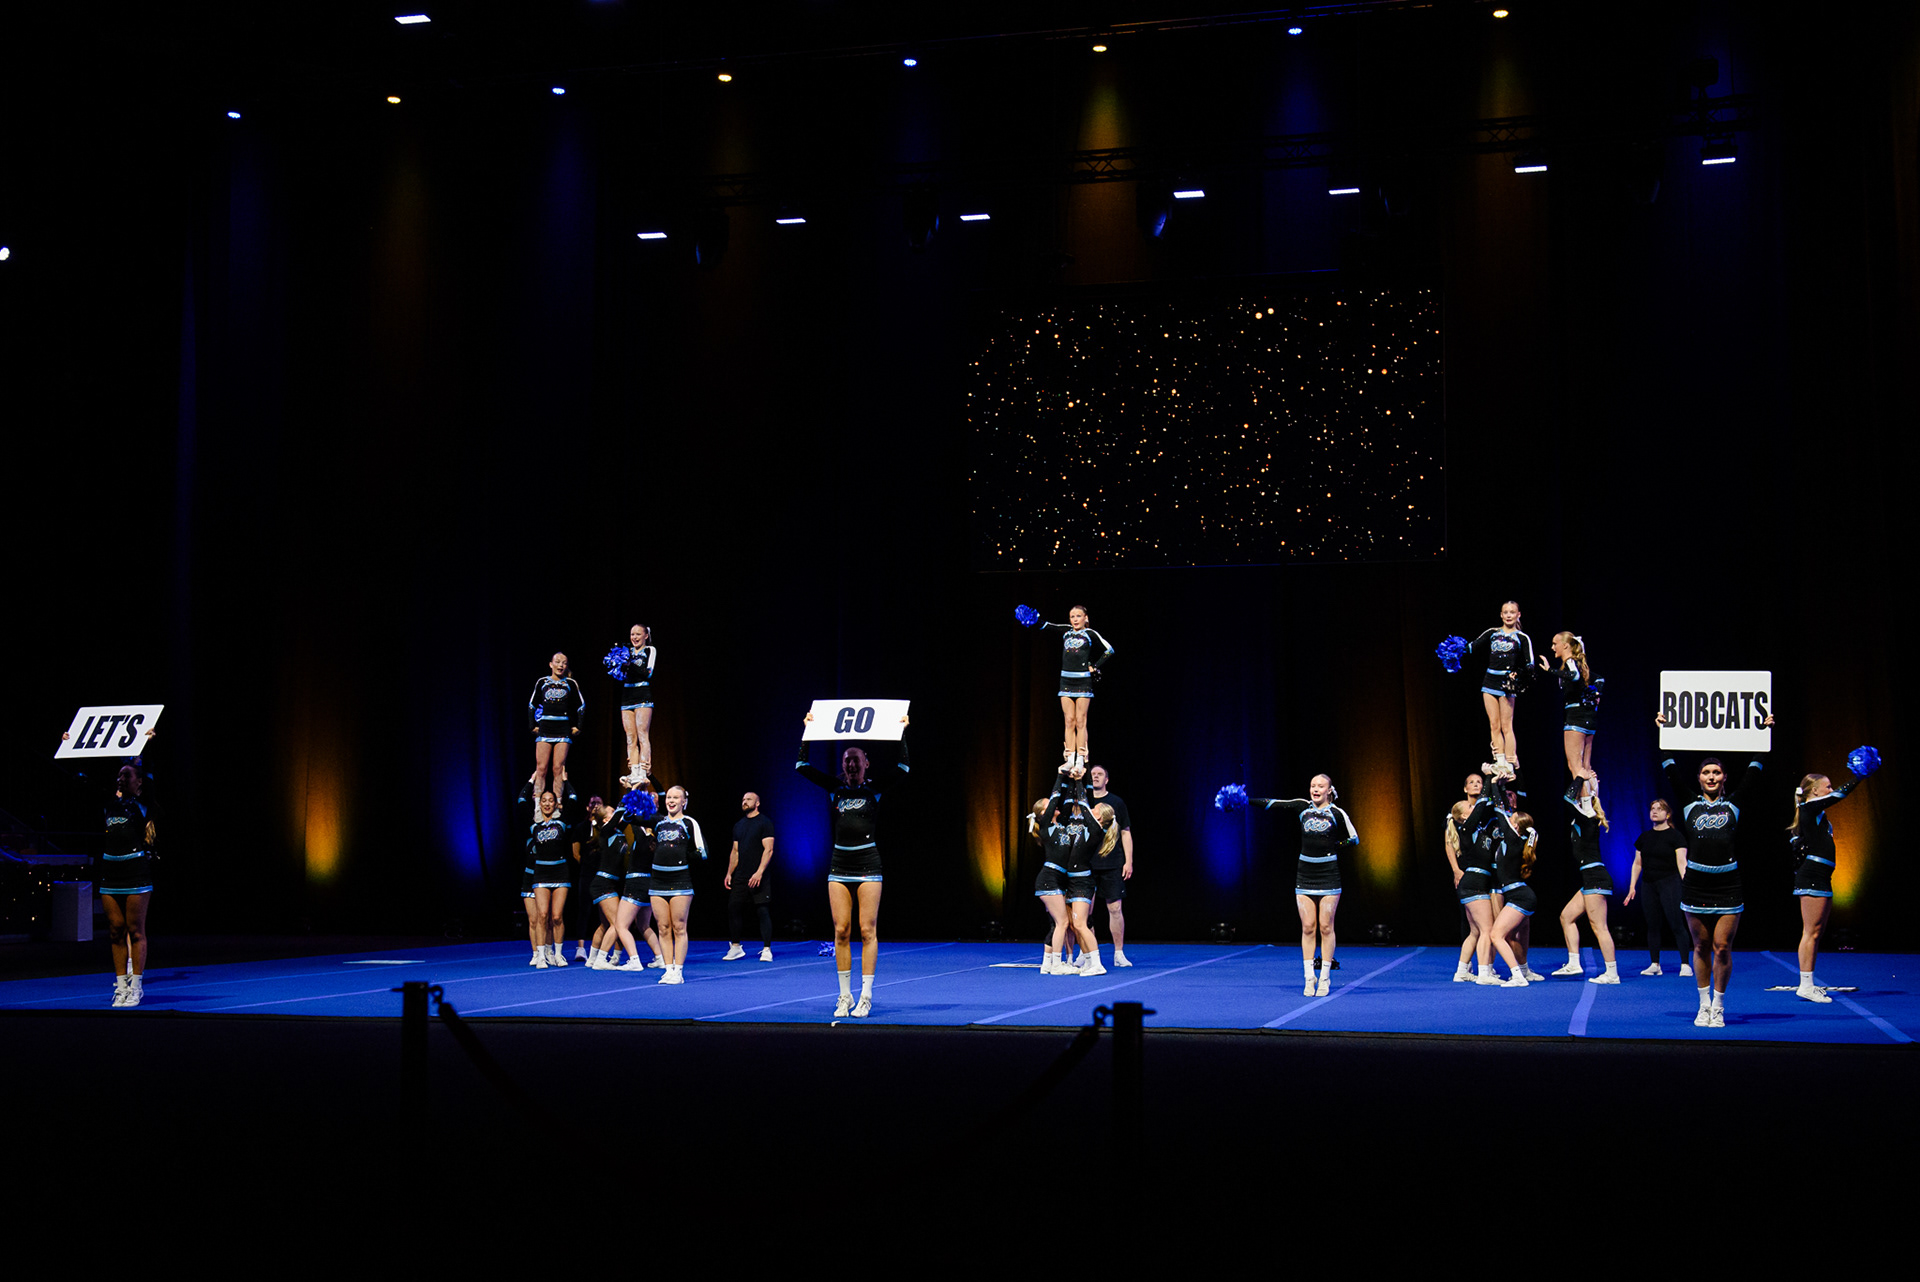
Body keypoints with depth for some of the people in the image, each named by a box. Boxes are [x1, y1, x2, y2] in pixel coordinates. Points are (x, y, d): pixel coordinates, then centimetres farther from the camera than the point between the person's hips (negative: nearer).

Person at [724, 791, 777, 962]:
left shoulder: (764, 823, -4)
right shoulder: (739, 825, 17)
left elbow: (768, 849, -11)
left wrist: (759, 872, -20)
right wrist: (729, 873, 11)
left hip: (758, 877, -7)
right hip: (740, 876, 7)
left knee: (762, 911, -8)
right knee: (733, 909, 3)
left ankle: (766, 949, -5)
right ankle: (736, 947, 14)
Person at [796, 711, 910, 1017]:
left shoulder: (874, 788, 2)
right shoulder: (835, 787, 8)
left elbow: (903, 768, -9)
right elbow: (803, 766, 8)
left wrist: (901, 733, -8)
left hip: (868, 866, -3)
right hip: (839, 867, 3)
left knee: (867, 931, -3)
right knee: (841, 932, 2)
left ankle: (866, 996, -1)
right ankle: (845, 996, 8)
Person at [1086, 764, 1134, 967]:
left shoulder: (1116, 802, 7)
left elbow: (1126, 833, 8)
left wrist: (1128, 861, 1)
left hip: (1111, 865, -1)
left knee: (1115, 909, -1)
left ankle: (1119, 954, 8)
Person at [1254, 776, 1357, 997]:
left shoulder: (1337, 813, -1)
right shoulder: (1302, 807, 5)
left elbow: (1354, 838, 6)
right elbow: (1273, 803, 1)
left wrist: (1331, 847, -1)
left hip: (1328, 876, -2)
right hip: (1305, 876, 2)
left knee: (1325, 927, 0)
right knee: (1307, 928, 1)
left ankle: (1325, 978, 7)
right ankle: (1309, 979, 6)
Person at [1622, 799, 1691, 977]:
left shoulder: (1675, 836, -2)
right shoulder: (1644, 837, 13)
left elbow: (1682, 863, -7)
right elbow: (1637, 864, 17)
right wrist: (1632, 887, 12)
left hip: (1670, 883, -5)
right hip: (1649, 885, 5)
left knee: (1676, 925, -9)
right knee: (1652, 926, 5)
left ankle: (1685, 964, -6)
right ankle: (1654, 964, 11)